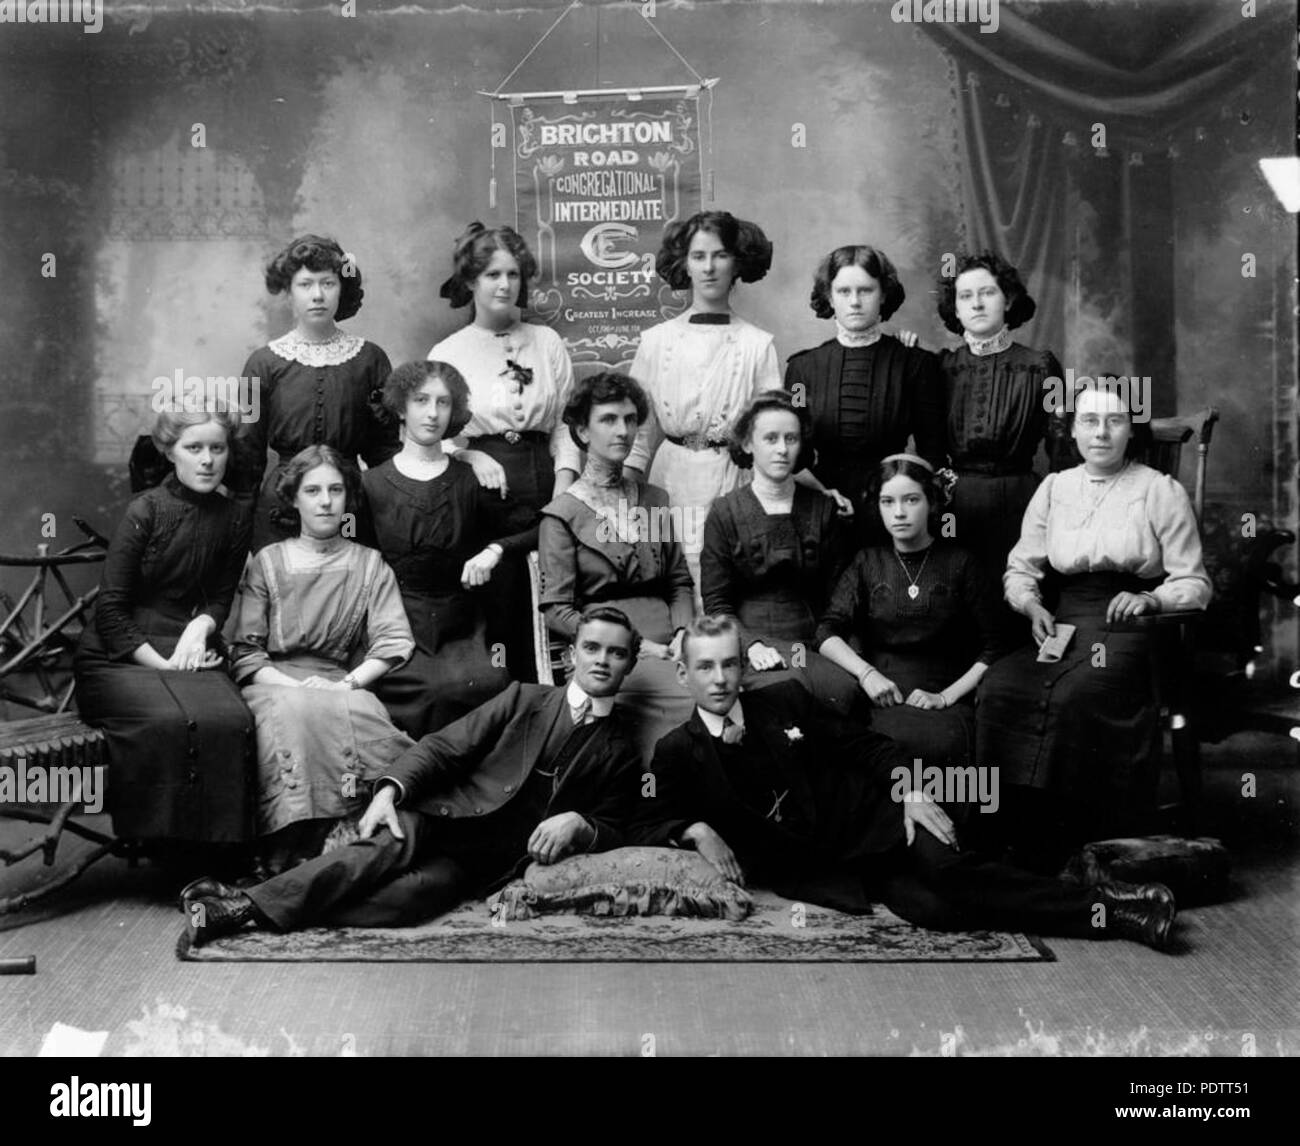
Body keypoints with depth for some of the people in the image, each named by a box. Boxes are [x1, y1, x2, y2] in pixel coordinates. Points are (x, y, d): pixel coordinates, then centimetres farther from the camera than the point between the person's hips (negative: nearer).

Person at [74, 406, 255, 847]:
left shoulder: (235, 518, 5)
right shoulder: (145, 511, -7)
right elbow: (110, 610, -7)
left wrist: (202, 625, -8)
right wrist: (159, 663, -14)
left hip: (188, 648, 3)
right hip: (120, 656, -3)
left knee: (230, 721, -28)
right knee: (166, 722, -34)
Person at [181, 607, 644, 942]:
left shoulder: (622, 754, 14)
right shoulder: (524, 698, 14)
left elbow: (610, 830, 9)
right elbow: (443, 747, 6)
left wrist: (577, 824, -14)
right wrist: (389, 790, -11)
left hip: (500, 858, -1)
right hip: (451, 815, 1)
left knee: (423, 887, -31)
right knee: (390, 842, -32)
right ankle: (251, 902, -41)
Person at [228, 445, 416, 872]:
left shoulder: (369, 565, 17)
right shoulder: (267, 562, 15)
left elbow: (393, 643, 5)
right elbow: (245, 653, 7)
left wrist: (347, 684, -12)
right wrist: (294, 686, -12)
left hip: (345, 685, 0)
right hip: (276, 683, 0)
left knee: (356, 714, -36)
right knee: (292, 714, -37)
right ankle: (292, 848, -31)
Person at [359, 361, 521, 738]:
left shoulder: (470, 481, 7)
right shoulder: (371, 484, 6)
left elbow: (536, 529, 7)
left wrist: (494, 550, -11)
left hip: (462, 626, 1)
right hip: (399, 626, -1)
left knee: (488, 684, -28)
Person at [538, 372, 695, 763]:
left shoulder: (654, 499, 18)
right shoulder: (562, 513, 2)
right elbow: (557, 612, -4)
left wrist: (683, 634, -1)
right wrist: (637, 646, -11)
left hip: (666, 649, 5)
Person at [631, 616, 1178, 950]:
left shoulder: (785, 701, 4)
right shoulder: (677, 751, 0)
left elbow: (864, 745, 8)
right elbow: (645, 826, -1)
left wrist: (907, 789, -9)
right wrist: (696, 830, -20)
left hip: (865, 819, 1)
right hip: (812, 862, -1)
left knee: (948, 867, -27)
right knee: (927, 906, -25)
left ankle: (1109, 903, -21)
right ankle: (1107, 915, -25)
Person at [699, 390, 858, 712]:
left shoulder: (823, 509, 14)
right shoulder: (725, 513, 6)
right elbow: (716, 602, 3)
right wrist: (752, 645, -15)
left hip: (814, 645, 2)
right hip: (749, 641, -2)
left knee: (846, 691, -31)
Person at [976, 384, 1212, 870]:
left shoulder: (1161, 491, 9)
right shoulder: (1053, 489, 20)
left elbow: (1194, 584, 7)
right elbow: (1019, 569, 20)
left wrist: (1151, 599, -13)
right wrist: (1032, 605, -1)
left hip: (1128, 631, -3)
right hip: (1060, 627, 4)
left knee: (1076, 694, -36)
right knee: (999, 687, -29)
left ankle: (1085, 844, -27)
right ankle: (1027, 841, -24)